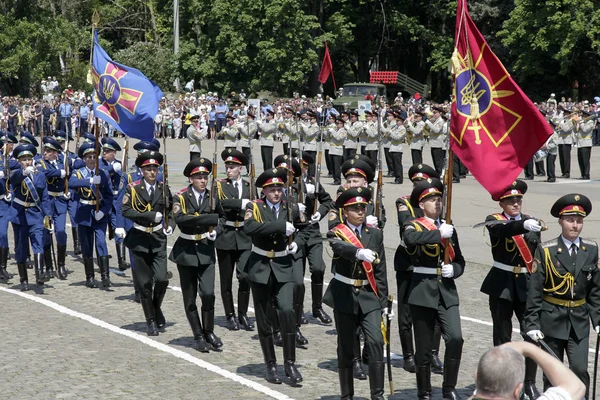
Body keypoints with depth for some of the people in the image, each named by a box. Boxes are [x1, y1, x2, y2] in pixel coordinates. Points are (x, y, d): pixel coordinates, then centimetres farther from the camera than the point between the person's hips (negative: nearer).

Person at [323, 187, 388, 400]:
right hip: (344, 296, -2)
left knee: (375, 341, -14)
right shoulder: (336, 233, -5)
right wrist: (359, 253, -52)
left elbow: (380, 270, 8)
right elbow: (341, 248, -30)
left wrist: (383, 301, 5)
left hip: (369, 295, 2)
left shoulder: (375, 234, 6)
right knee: (346, 348, 6)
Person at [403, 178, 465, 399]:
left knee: (455, 338, -14)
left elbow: (460, 260, 17)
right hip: (422, 291, -3)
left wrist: (453, 270, -4)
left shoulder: (449, 228, 13)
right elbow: (410, 238, -27)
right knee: (424, 347, 3)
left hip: (447, 292, 3)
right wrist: (439, 233, -28)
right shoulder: (413, 226, -1)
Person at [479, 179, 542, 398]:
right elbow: (502, 230, -28)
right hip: (501, 284, -2)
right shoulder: (494, 220, -4)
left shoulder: (532, 223, 6)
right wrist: (524, 225, -46)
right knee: (502, 335, 7)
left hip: (526, 283, 2)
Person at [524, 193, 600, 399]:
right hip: (552, 320, -2)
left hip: (579, 321, 2)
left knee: (580, 369, -9)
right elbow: (534, 291, -7)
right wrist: (532, 324, -11)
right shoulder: (546, 250, -7)